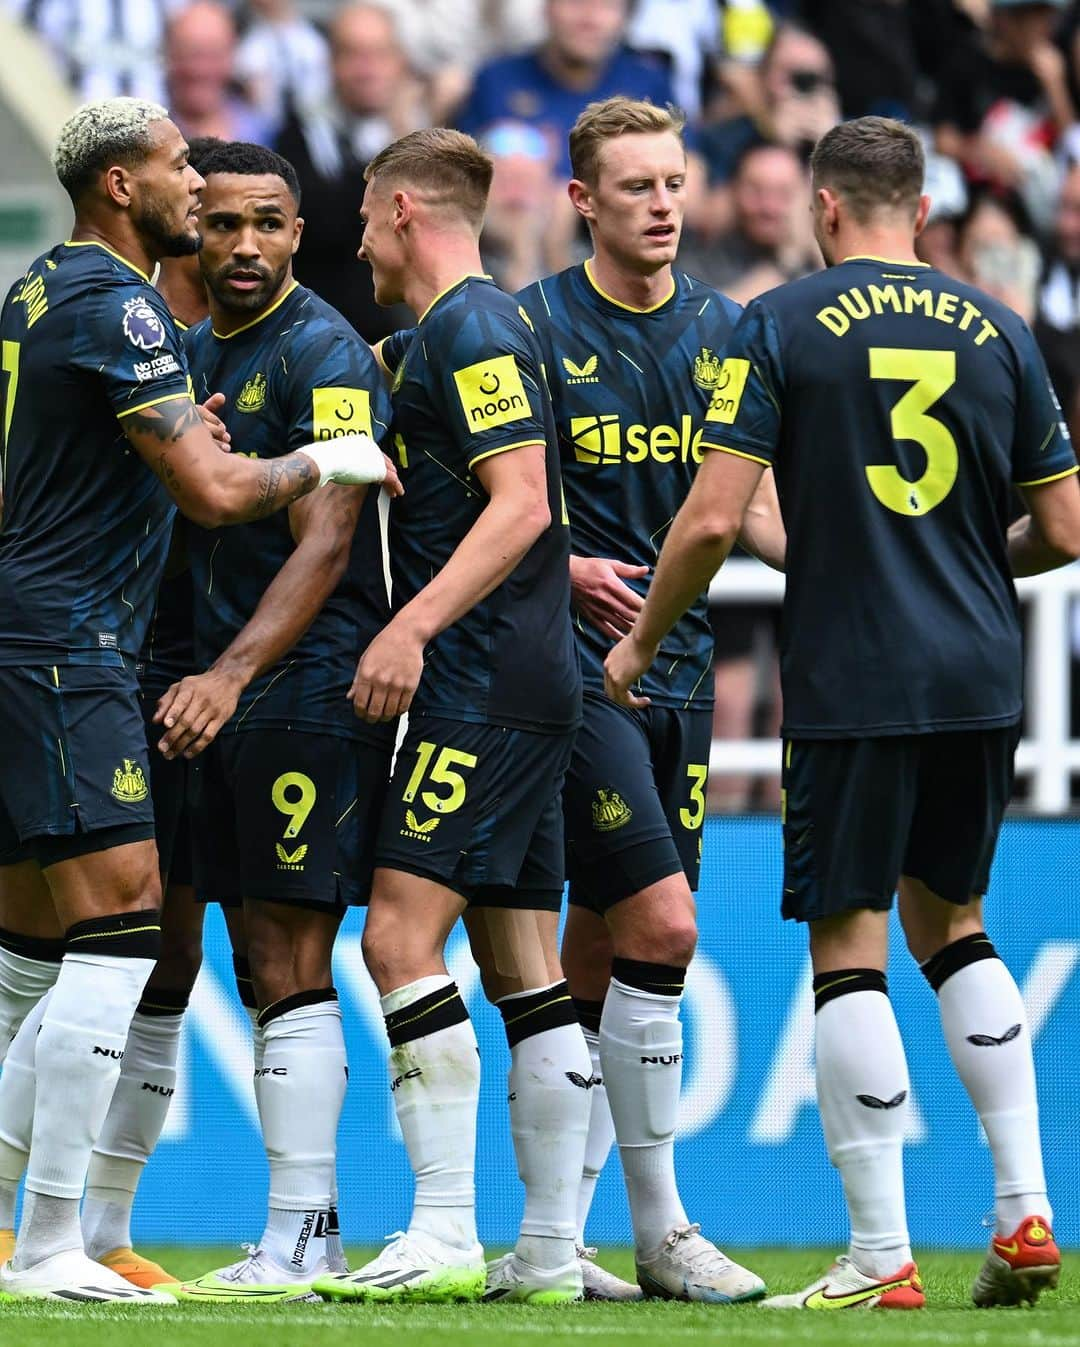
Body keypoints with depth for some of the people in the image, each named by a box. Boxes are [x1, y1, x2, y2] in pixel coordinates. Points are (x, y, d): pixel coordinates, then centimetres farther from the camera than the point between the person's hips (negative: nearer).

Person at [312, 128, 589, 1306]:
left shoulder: (470, 330, -10)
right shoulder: (430, 337, 20)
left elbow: (521, 502, -20)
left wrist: (414, 626, -26)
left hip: (484, 681, -10)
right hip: (524, 683, 10)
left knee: (401, 934, -14)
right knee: (521, 964, 7)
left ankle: (444, 1236, -18)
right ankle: (548, 1251, 6)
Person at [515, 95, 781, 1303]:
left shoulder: (721, 331, 10)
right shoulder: (534, 326, -4)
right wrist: (562, 567, -17)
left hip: (680, 663, 5)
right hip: (572, 660, -5)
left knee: (597, 955, 7)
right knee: (659, 922, -15)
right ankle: (658, 1227, -7)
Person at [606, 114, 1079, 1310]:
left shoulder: (783, 324, -4)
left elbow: (713, 517, -9)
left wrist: (639, 642, 6)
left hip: (850, 684, -4)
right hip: (980, 682, 4)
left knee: (848, 946, 0)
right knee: (950, 921, 19)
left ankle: (880, 1258, -3)